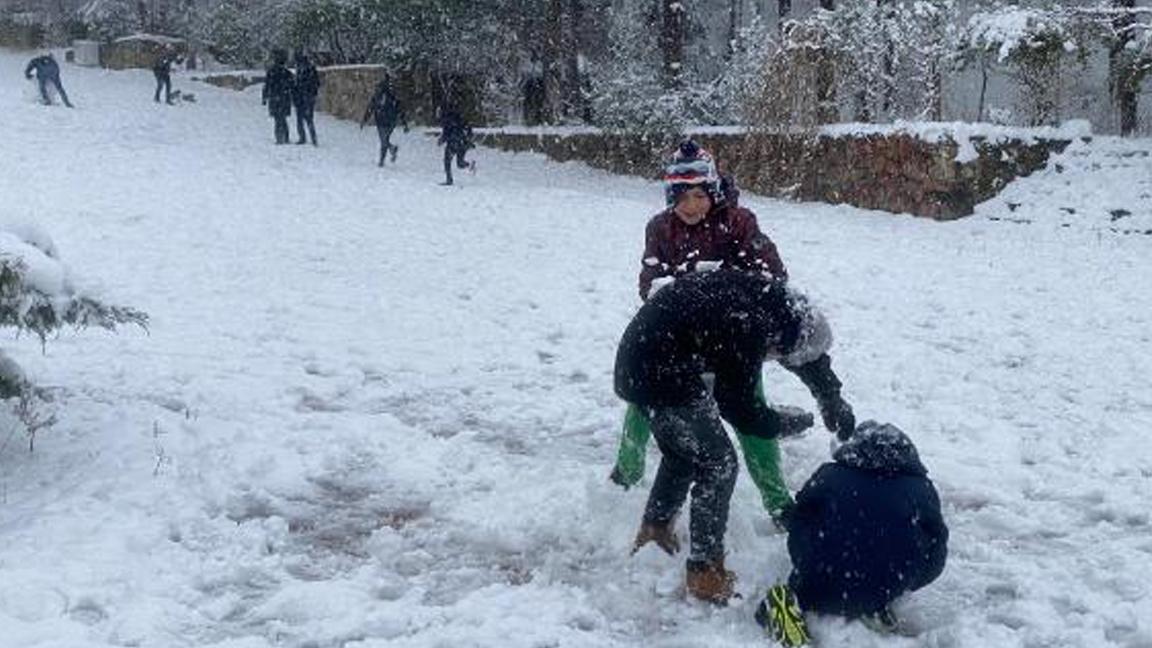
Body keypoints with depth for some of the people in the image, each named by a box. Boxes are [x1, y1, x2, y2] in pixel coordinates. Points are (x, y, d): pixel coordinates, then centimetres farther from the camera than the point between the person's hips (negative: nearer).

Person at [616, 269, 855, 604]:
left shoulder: (768, 295, 1)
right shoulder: (746, 329, -26)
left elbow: (809, 352, 18)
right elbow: (737, 406, -14)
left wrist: (835, 404, 24)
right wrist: (783, 424, 2)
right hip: (662, 373, -10)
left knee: (683, 451, 27)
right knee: (718, 464, -3)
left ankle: (655, 528, 43)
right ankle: (705, 572, 4)